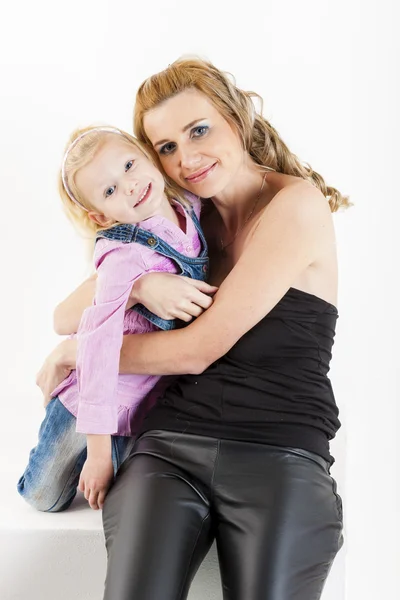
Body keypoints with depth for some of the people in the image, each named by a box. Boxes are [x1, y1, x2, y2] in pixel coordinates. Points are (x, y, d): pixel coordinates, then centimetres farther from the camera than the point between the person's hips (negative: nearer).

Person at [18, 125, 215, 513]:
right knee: (42, 496, 14)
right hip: (91, 403, -4)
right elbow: (99, 345, -35)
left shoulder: (193, 207, -10)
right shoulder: (126, 259, -30)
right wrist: (98, 450, -35)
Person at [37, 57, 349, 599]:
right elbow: (68, 316, 10)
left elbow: (197, 350, -9)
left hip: (277, 453, -3)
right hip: (170, 442, 4)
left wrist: (78, 351, 4)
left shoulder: (297, 204, -4)